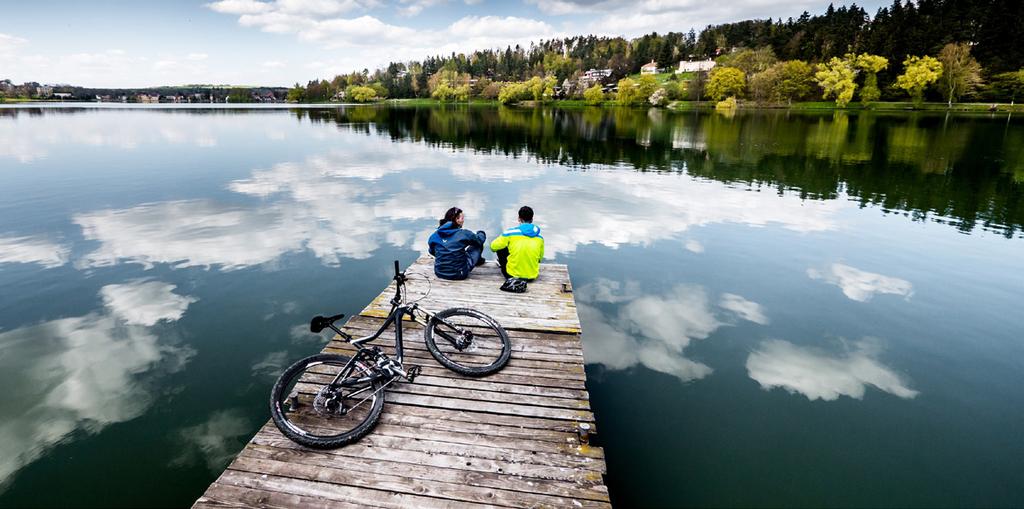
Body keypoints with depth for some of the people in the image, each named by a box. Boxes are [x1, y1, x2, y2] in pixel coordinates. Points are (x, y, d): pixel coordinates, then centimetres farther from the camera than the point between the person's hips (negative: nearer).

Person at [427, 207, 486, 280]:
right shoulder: (463, 234, -13)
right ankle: (478, 260, 45)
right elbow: (480, 239, 4)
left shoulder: (435, 235, -3)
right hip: (458, 275, -4)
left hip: (439, 273, 4)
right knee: (478, 244, 13)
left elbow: (432, 252, 14)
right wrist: (481, 233, 29)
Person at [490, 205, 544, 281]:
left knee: (500, 247, 16)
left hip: (512, 274, -3)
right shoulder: (539, 237, -1)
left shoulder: (511, 232, -9)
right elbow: (540, 257, 11)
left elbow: (493, 247, -1)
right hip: (532, 277, 4)